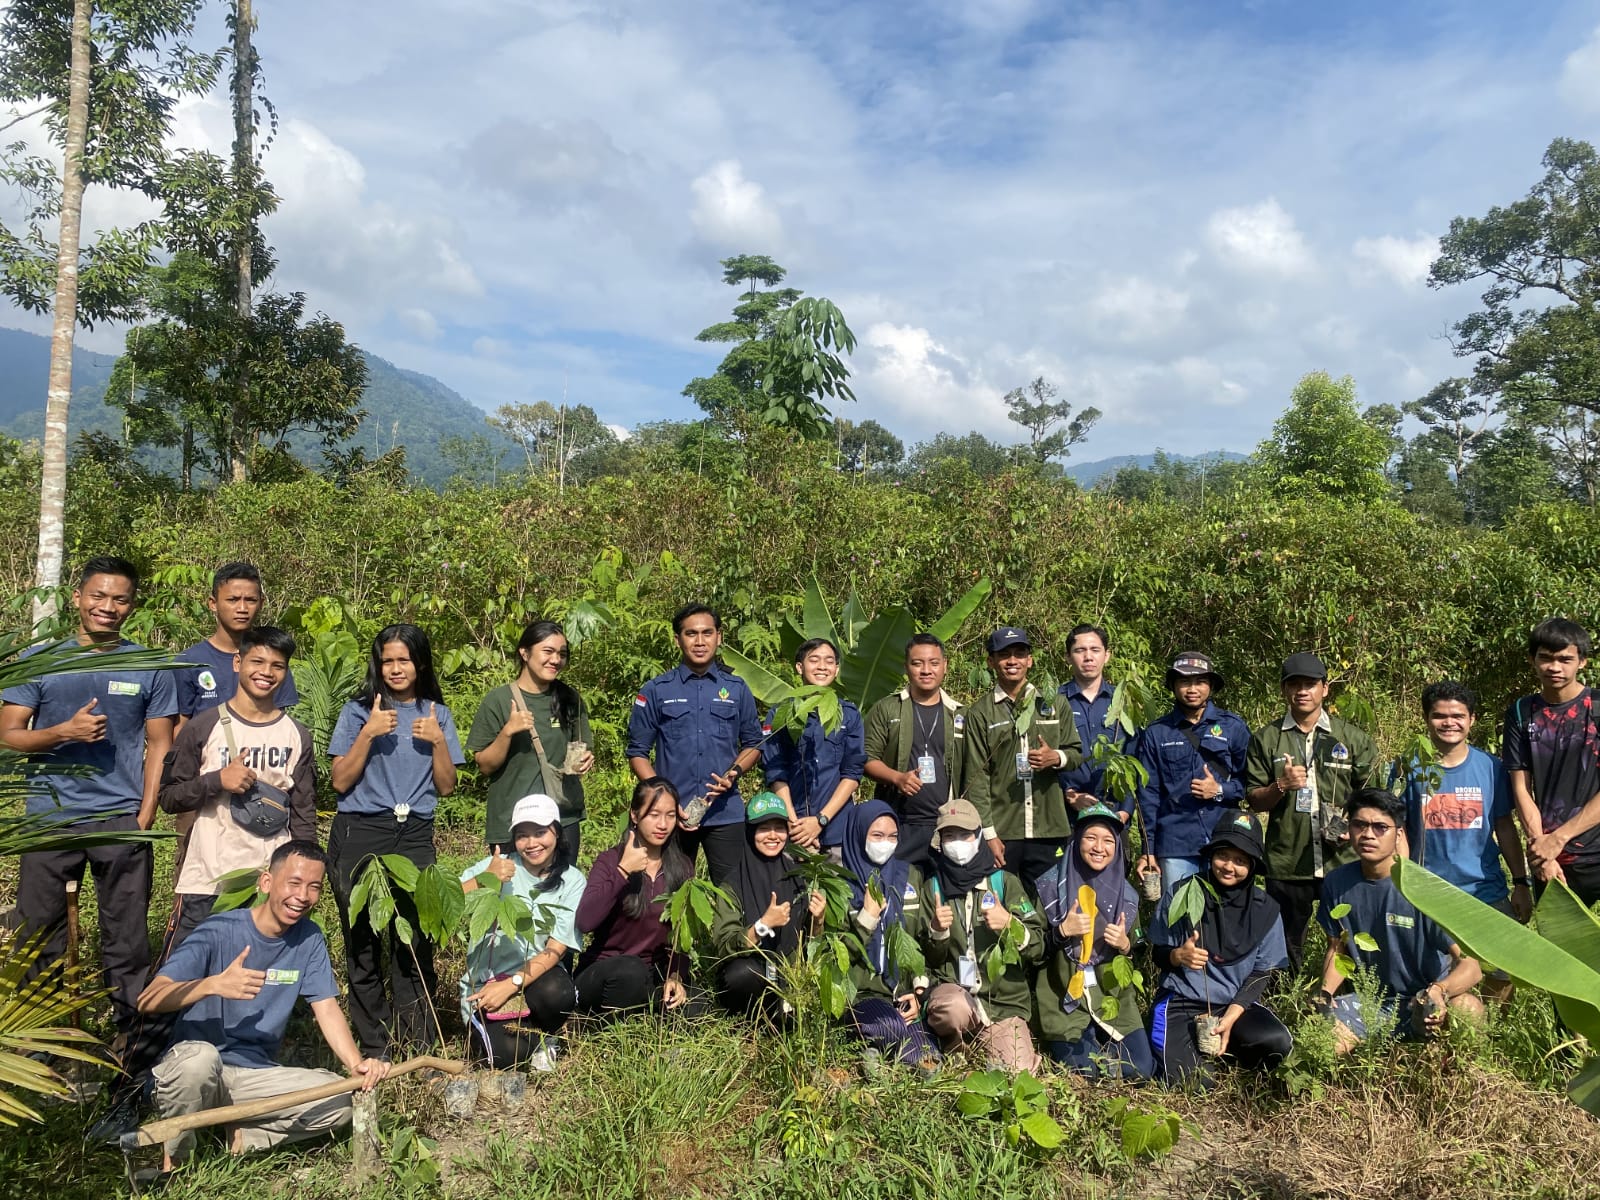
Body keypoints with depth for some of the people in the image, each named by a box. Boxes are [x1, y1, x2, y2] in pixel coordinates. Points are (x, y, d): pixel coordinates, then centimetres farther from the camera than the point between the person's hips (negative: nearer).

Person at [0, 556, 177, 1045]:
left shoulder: (150, 668, 5)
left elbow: (159, 745, 5)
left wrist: (145, 816, -4)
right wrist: (64, 732, -16)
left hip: (122, 820, -1)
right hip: (50, 818, 1)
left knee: (126, 938, 5)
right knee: (39, 933, 8)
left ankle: (132, 1033, 15)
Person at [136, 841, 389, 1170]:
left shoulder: (309, 939, -1)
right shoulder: (219, 932, -15)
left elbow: (327, 1009, -4)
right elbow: (147, 1000, -22)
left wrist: (357, 1064, -22)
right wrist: (213, 984, -40)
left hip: (256, 1075, 4)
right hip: (193, 1068, -4)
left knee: (341, 1100, -16)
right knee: (200, 1057, -38)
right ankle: (176, 1158, -9)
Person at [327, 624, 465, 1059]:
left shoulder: (437, 715, 12)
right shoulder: (358, 712, 5)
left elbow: (447, 786, 10)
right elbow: (341, 781, -1)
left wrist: (439, 741, -5)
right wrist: (369, 734, -12)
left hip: (415, 837, 1)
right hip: (360, 834, -1)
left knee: (415, 938, -4)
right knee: (363, 941, 1)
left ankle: (417, 1041, 7)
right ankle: (373, 1048, 12)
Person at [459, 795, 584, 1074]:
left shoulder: (572, 880, -4)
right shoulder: (497, 865, -6)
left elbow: (555, 949, -10)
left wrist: (511, 985, -22)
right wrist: (485, 879, -35)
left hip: (537, 975, 1)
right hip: (486, 980, -1)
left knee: (558, 994, -34)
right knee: (507, 1055, -26)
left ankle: (545, 1038, 3)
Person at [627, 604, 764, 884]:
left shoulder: (737, 689, 6)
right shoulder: (656, 690, 1)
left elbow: (753, 744, 13)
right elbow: (638, 752, 3)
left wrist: (734, 773, -7)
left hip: (725, 814, 1)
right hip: (671, 814, 0)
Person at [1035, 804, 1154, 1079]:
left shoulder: (1126, 893, 5)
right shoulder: (1051, 885, -6)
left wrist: (1125, 945, -9)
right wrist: (1062, 931, -20)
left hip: (1113, 998, 3)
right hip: (1064, 998, -3)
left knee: (1140, 1070, -10)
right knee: (1085, 1069, -17)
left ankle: (1101, 1044, 18)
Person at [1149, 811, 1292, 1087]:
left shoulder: (1265, 909, -1)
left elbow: (1263, 973, 1)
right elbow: (1158, 953, 2)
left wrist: (1230, 1018, -13)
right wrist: (1177, 955, -24)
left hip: (1237, 1003, 2)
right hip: (1181, 1002, -2)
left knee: (1278, 1043, -27)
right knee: (1191, 1081, -23)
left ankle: (1219, 1050, 4)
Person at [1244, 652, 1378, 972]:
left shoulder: (1352, 737, 6)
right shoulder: (1265, 739, 4)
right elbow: (1254, 801, 4)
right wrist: (1280, 786, -15)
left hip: (1342, 861, 0)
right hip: (1286, 864, 0)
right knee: (1285, 949, 10)